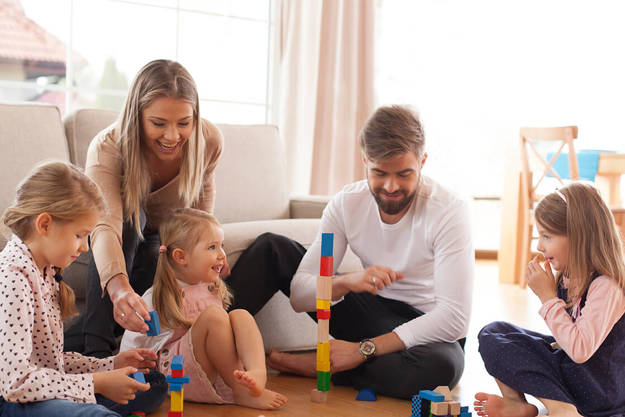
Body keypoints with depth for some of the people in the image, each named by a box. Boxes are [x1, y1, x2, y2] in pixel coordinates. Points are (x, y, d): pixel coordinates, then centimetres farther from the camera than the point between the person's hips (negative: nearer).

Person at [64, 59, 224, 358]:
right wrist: (118, 287, -71)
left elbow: (202, 205, -3)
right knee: (127, 213, -39)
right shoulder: (107, 148, -36)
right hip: (126, 234, -2)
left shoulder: (209, 141, -25)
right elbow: (105, 225, -53)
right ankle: (96, 348, -40)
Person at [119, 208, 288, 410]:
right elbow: (132, 341, 2)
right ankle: (240, 392, -25)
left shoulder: (214, 289, 14)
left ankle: (258, 373, -41)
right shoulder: (156, 299, -5)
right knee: (213, 315, -27)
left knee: (240, 316, -16)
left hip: (215, 373, 6)